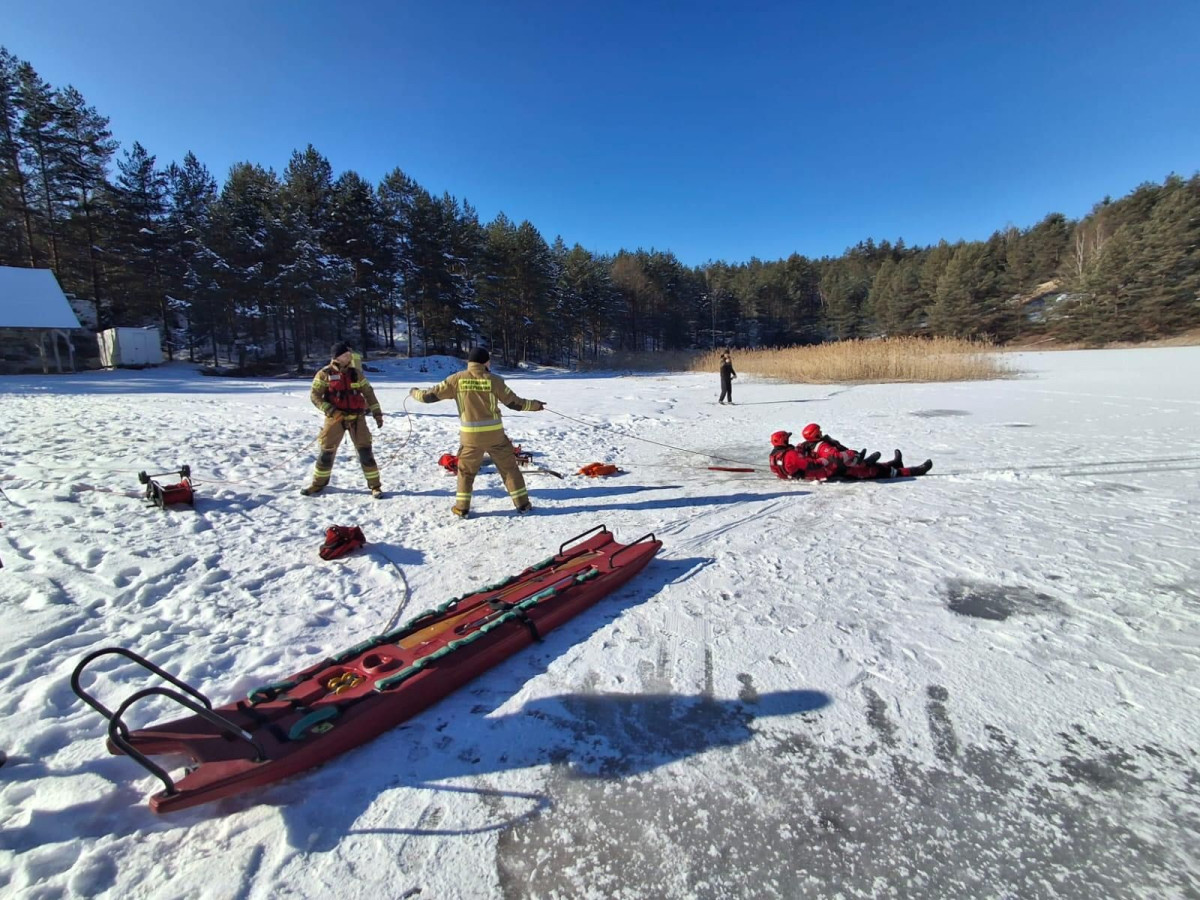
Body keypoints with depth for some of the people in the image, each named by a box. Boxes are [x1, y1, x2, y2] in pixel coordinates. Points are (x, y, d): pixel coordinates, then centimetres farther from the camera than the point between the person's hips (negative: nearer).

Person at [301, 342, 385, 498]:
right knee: (327, 451, 7)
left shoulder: (355, 373, 4)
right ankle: (319, 483, 26)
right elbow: (314, 395, -6)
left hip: (356, 417, 1)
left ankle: (375, 485, 5)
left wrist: (377, 412, 4)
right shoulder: (325, 374, -4)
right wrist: (330, 410, -19)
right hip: (335, 417, -1)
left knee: (365, 450, -2)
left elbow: (368, 392, 9)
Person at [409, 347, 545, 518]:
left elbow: (430, 395, 3)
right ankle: (522, 504, 17)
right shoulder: (494, 380, -4)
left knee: (465, 471, 20)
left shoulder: (457, 379, -2)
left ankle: (462, 508, 22)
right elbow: (515, 403, 0)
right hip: (494, 434, -1)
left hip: (470, 436, 1)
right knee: (509, 468, 13)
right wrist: (535, 405, 16)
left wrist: (414, 392, 25)